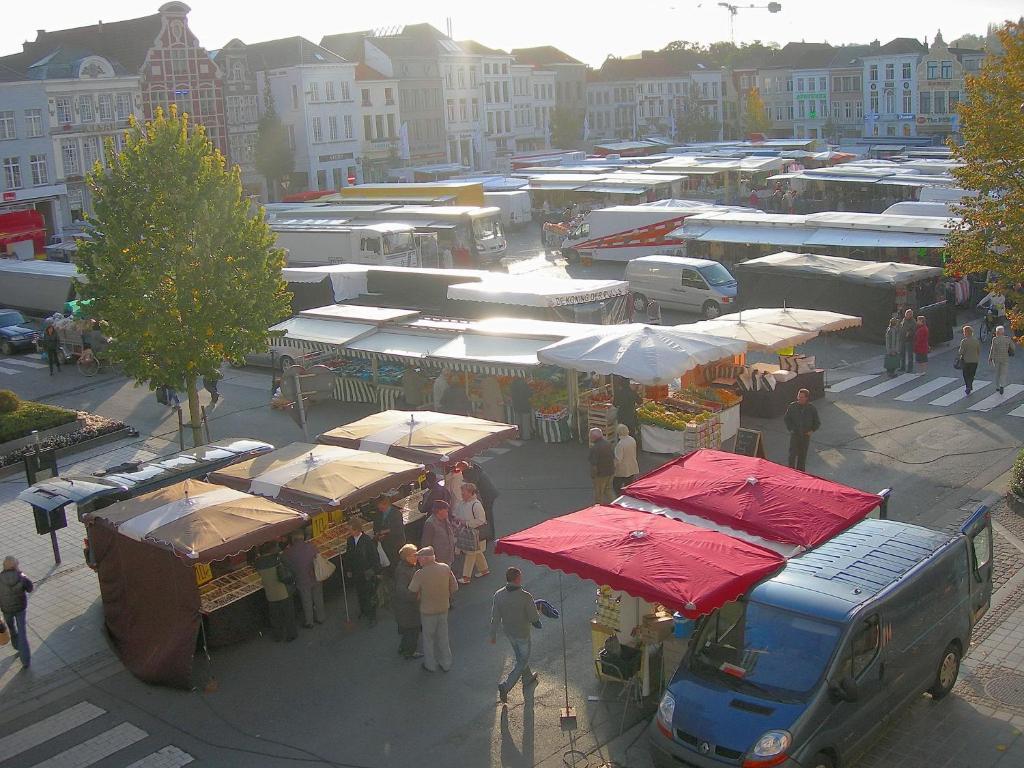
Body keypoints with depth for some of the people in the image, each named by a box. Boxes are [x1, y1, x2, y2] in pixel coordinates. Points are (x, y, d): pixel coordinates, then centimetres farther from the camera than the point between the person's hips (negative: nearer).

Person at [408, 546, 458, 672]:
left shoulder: (420, 574, -25)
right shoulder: (445, 568, -12)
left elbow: (412, 592, -11)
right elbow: (454, 587, -4)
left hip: (428, 611, -4)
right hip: (444, 608, 4)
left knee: (428, 638, 17)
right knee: (443, 637, 21)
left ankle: (430, 665, 29)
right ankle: (446, 664, 32)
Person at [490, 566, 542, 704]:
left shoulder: (498, 595, -16)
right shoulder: (525, 597, -29)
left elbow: (495, 618, -7)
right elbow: (535, 618, -19)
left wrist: (493, 635, 5)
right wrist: (536, 609, 2)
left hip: (508, 632, 5)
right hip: (522, 633, -5)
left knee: (520, 656, 27)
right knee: (523, 660, 13)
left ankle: (528, 679, 47)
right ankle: (505, 686, 2)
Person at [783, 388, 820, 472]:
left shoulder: (812, 409, -6)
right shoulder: (792, 407, -6)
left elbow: (817, 423, 6)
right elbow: (787, 419, 8)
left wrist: (811, 431, -6)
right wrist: (790, 429, -1)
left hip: (806, 436, 1)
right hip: (794, 434, -1)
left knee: (803, 456, 10)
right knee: (793, 454, -10)